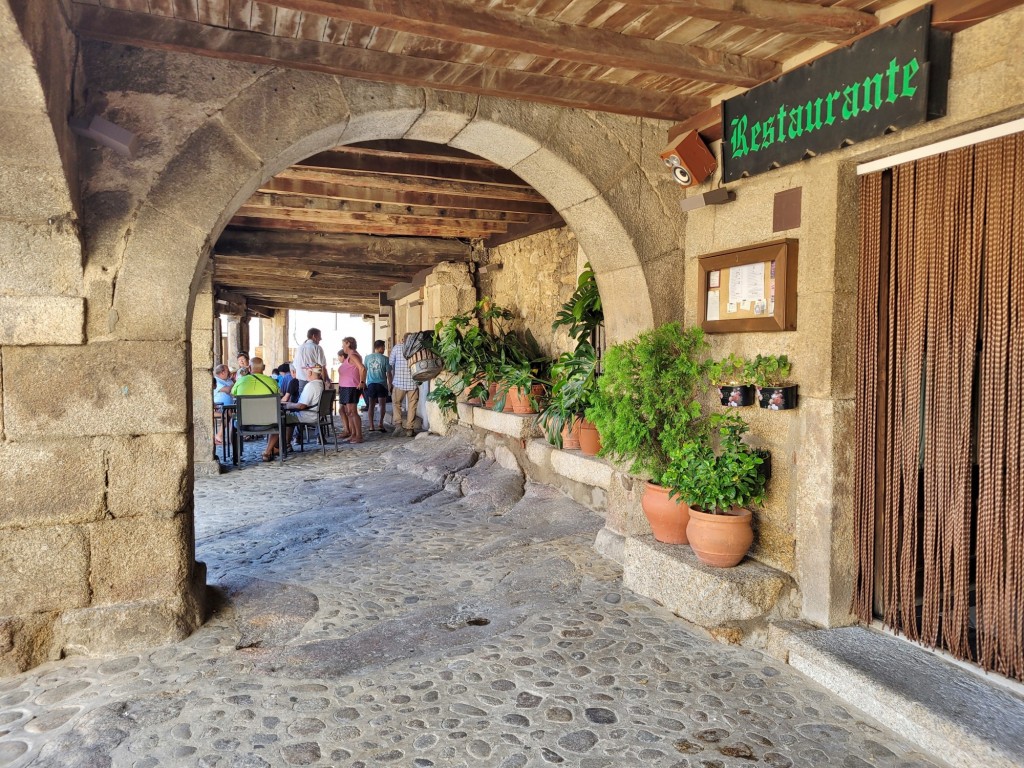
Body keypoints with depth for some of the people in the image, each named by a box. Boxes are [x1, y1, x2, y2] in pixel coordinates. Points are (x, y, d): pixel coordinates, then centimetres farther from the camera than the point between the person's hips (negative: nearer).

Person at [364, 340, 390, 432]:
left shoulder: (367, 357, 4)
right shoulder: (385, 358, -5)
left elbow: (364, 371, 8)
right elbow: (388, 373, -3)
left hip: (370, 384, 3)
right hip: (381, 384, -3)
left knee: (371, 405, 9)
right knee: (382, 405, 7)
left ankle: (371, 426, 7)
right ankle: (381, 423, -3)